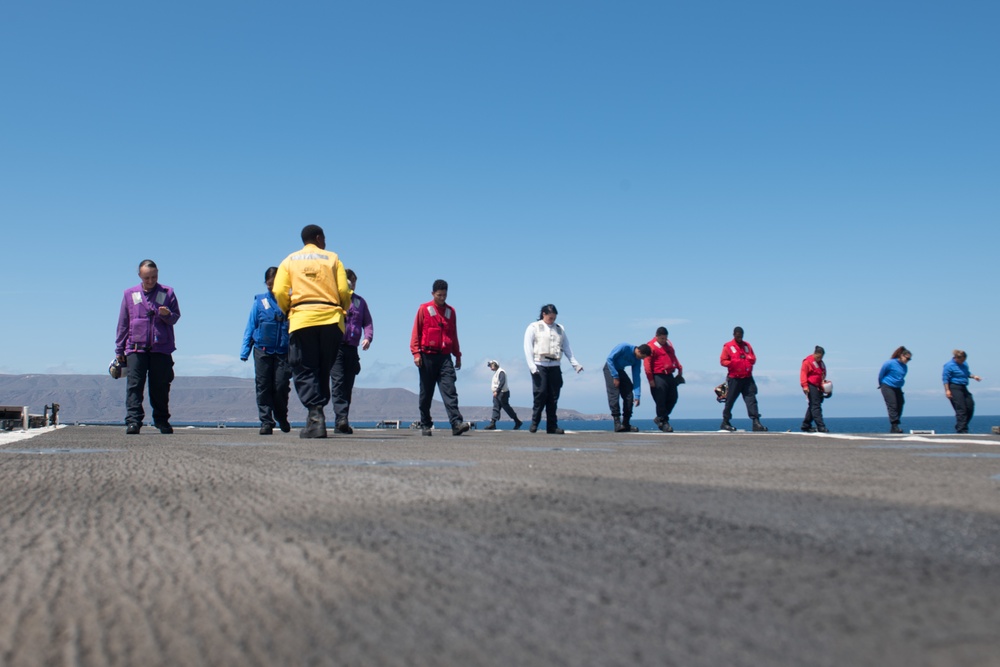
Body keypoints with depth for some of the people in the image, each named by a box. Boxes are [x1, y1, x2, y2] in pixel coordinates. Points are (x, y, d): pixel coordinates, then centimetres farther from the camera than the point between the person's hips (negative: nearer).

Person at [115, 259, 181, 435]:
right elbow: (123, 323, 15)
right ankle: (133, 421, -10)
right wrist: (119, 349, 12)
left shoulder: (167, 293, 8)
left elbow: (176, 317, 8)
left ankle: (162, 420, 15)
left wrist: (167, 315, -17)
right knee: (134, 385, -8)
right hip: (136, 348, 1)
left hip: (161, 348, 0)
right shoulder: (130, 294, 12)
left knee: (161, 387, 3)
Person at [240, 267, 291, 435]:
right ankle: (266, 421, 7)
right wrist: (245, 351, 5)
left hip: (283, 352, -1)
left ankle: (282, 418, 20)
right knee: (263, 387, 1)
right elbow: (251, 327, 10)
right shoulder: (260, 301, 7)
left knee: (281, 386, -4)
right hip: (262, 351, 2)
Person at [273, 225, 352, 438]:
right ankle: (317, 411, 11)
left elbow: (279, 292, 1)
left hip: (302, 319, -1)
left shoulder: (289, 261, 12)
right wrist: (343, 310, 19)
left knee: (305, 371, 1)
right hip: (331, 319, 1)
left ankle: (315, 415, -15)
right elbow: (344, 290, 1)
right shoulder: (332, 258, 11)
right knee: (323, 370, 12)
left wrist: (289, 311, 18)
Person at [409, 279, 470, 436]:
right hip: (428, 356, -2)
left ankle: (456, 423, -19)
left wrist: (457, 355, 17)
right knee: (426, 393, 5)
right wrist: (416, 352, -7)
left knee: (449, 390, -10)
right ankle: (425, 425, 14)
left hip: (445, 357, 2)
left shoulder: (451, 311, 13)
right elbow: (416, 332, 3)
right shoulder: (424, 309, 4)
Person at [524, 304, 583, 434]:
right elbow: (528, 347, 0)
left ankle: (552, 426, 5)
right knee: (540, 393, -11)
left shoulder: (560, 329, 17)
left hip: (555, 366, 3)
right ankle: (534, 422, 2)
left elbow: (566, 348, 17)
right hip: (539, 366, -3)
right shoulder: (534, 327, 7)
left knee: (553, 397, 1)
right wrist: (531, 365, -11)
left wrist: (575, 363, 7)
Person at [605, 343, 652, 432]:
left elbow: (636, 377, -4)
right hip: (610, 369, -7)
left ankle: (626, 424, 4)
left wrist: (637, 396, -10)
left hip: (620, 371, 7)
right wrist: (615, 376, -23)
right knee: (614, 394, -18)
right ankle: (617, 424, -20)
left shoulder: (637, 361, -5)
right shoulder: (624, 347, -24)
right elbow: (610, 359, -23)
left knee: (629, 395, -3)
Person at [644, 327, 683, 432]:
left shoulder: (668, 343, 16)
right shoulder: (651, 346, -9)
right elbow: (647, 363, -13)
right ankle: (663, 422, 6)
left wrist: (679, 368, 18)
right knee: (661, 400, -6)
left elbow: (673, 357, 28)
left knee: (673, 398, 9)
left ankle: (660, 418, 23)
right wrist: (650, 379, -16)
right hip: (658, 377, -8)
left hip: (669, 375, 8)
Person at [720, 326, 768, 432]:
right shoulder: (728, 346, 1)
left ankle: (756, 423, -9)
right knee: (730, 400, 2)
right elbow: (723, 361, -3)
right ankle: (725, 423, 13)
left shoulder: (747, 345, 15)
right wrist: (734, 363, -16)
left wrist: (749, 359, -2)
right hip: (734, 378, -4)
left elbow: (753, 358, 20)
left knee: (751, 399, -4)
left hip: (747, 378, 4)